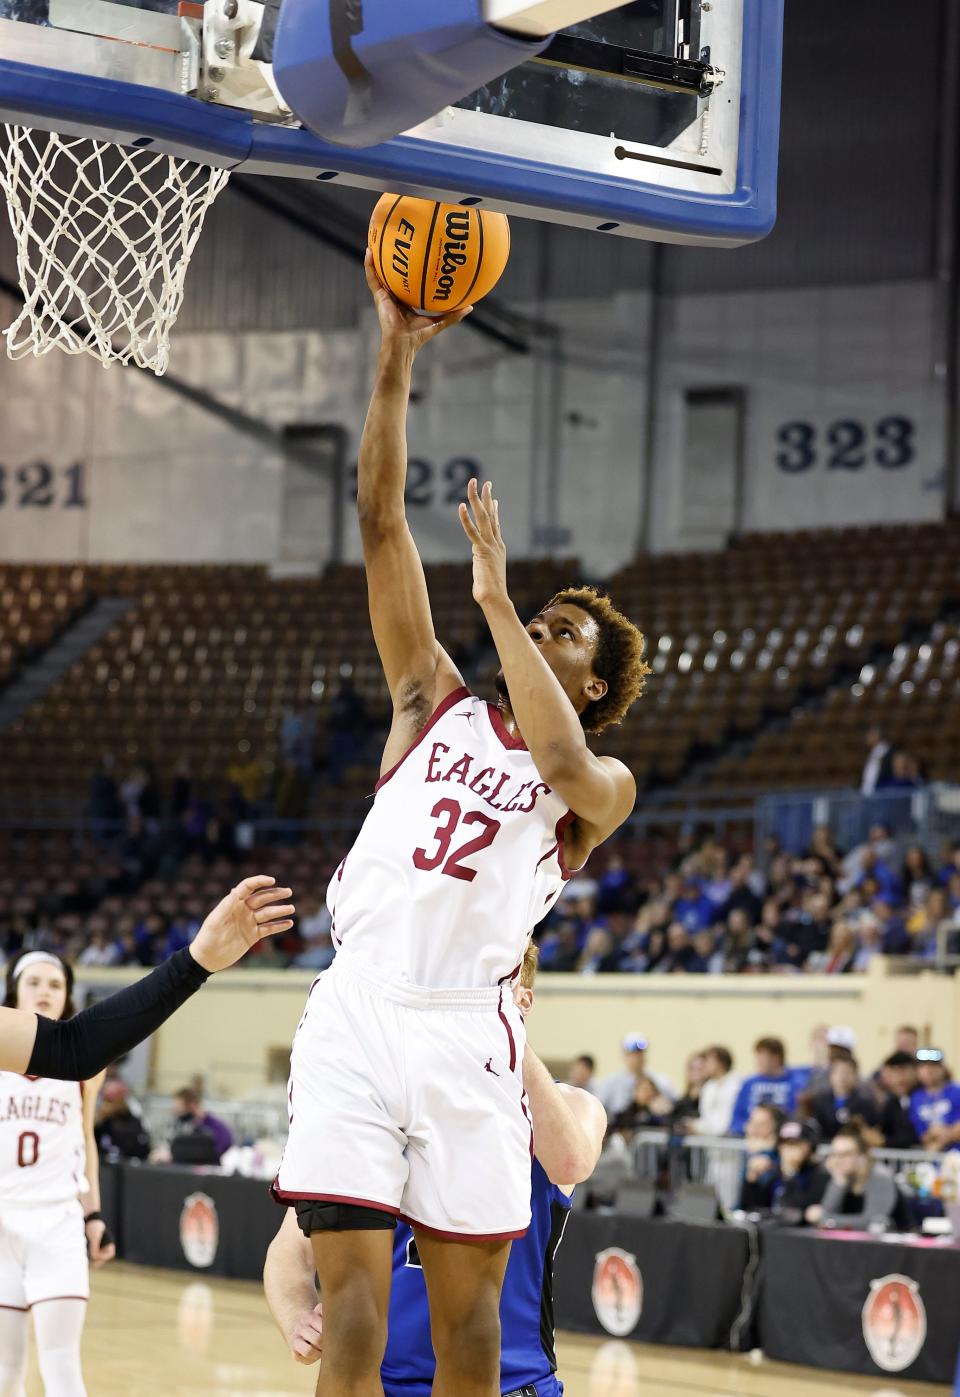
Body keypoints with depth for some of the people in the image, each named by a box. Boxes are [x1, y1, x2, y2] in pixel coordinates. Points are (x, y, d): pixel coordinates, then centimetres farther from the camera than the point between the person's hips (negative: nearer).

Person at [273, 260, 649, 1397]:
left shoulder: (607, 785, 11)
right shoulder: (437, 702, 18)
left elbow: (562, 763, -15)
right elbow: (381, 523, 11)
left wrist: (497, 593, -7)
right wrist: (395, 356, 3)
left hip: (467, 1028, -1)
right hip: (357, 1013, 1)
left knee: (468, 1302, 1)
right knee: (354, 1289, -6)